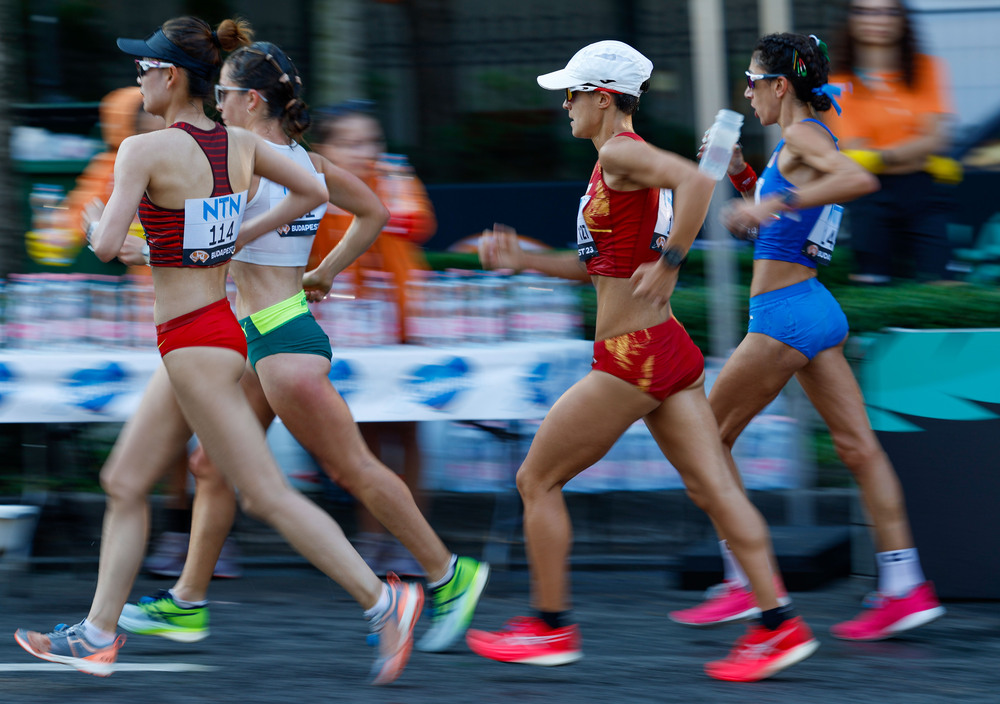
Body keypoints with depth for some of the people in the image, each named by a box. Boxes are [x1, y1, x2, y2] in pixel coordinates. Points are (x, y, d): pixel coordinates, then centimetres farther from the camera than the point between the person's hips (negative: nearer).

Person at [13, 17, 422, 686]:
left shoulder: (145, 149, -16)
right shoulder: (240, 142, 5)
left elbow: (108, 246, -23)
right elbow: (313, 191, 13)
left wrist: (95, 221, 0)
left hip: (193, 343, -9)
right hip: (219, 325, 9)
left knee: (267, 493, -5)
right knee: (125, 482, 15)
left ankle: (382, 599, -7)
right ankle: (98, 633, 19)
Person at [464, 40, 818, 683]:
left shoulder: (620, 153, -12)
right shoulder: (624, 161, 18)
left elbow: (697, 182, -31)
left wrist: (667, 265, -28)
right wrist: (523, 260, 19)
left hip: (632, 358, -9)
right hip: (666, 348, 9)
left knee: (537, 481, 5)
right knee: (713, 487, 3)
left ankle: (551, 629, 12)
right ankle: (779, 624, -4)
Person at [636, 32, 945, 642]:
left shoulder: (804, 136, -12)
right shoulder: (807, 142, 17)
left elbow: (861, 181, -31)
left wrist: (773, 202, -32)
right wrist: (742, 175, 18)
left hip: (785, 316, -10)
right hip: (816, 312, 10)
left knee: (709, 436, 3)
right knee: (858, 447, 3)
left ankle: (746, 583, 4)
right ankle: (905, 587, -3)